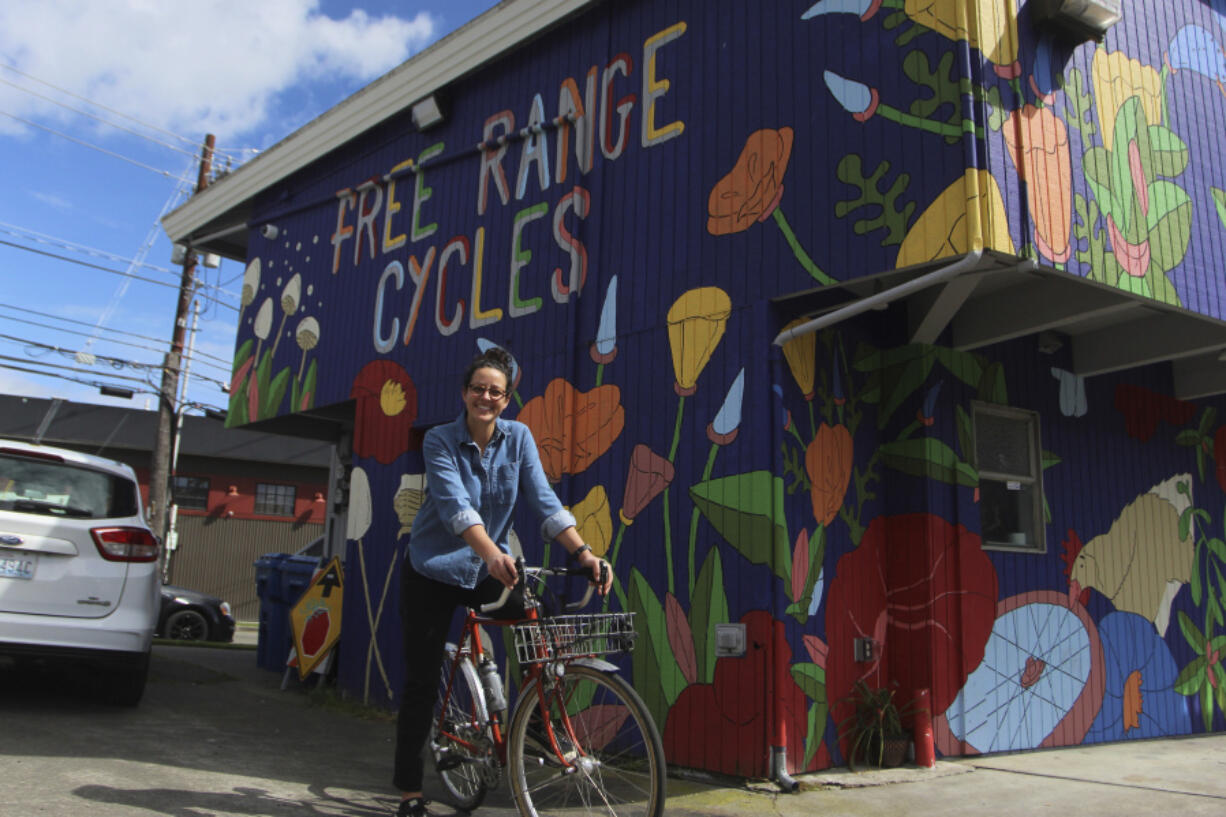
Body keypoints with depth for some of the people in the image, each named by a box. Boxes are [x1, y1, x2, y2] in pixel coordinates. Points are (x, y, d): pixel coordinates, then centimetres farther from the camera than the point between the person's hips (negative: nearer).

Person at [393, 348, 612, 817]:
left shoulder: (518, 438, -4)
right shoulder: (439, 441, -13)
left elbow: (543, 499, -12)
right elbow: (455, 505, -29)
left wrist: (583, 551, -26)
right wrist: (493, 555, -45)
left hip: (488, 571, 3)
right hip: (433, 572, -2)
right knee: (422, 682, 2)